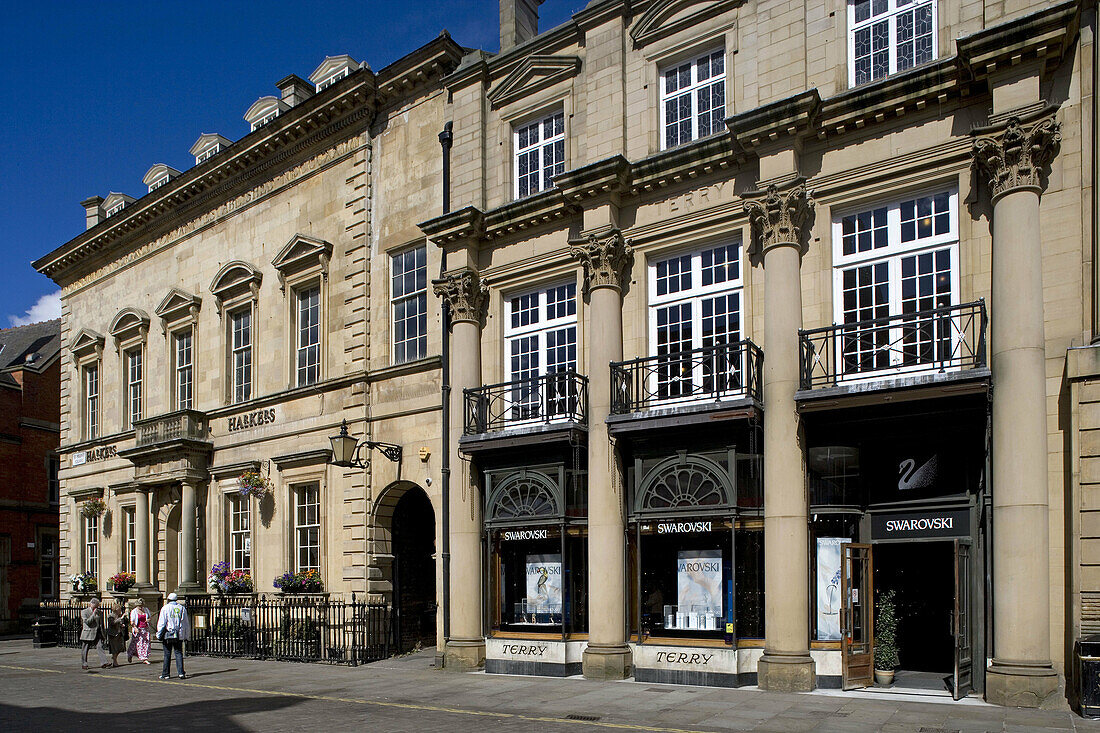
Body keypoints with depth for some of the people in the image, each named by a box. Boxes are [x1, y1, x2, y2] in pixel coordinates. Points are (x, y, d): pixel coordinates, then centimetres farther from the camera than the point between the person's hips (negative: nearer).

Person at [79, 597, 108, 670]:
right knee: (85, 649, 5)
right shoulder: (84, 612, -3)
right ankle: (84, 664, 17)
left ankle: (104, 662, -15)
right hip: (88, 633, -4)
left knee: (100, 646, -8)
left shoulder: (98, 612, 15)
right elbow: (87, 621, -16)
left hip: (97, 633, 4)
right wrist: (93, 614, -18)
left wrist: (102, 632, 16)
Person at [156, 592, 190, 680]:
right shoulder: (182, 608, 8)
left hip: (167, 635, -2)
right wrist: (186, 636, 18)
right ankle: (181, 672, -8)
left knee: (167, 654, 4)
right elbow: (186, 623, 12)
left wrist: (159, 634, 1)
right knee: (178, 653, 3)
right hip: (179, 635, 2)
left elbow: (161, 623, -5)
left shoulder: (165, 608, -1)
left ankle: (165, 674, 8)